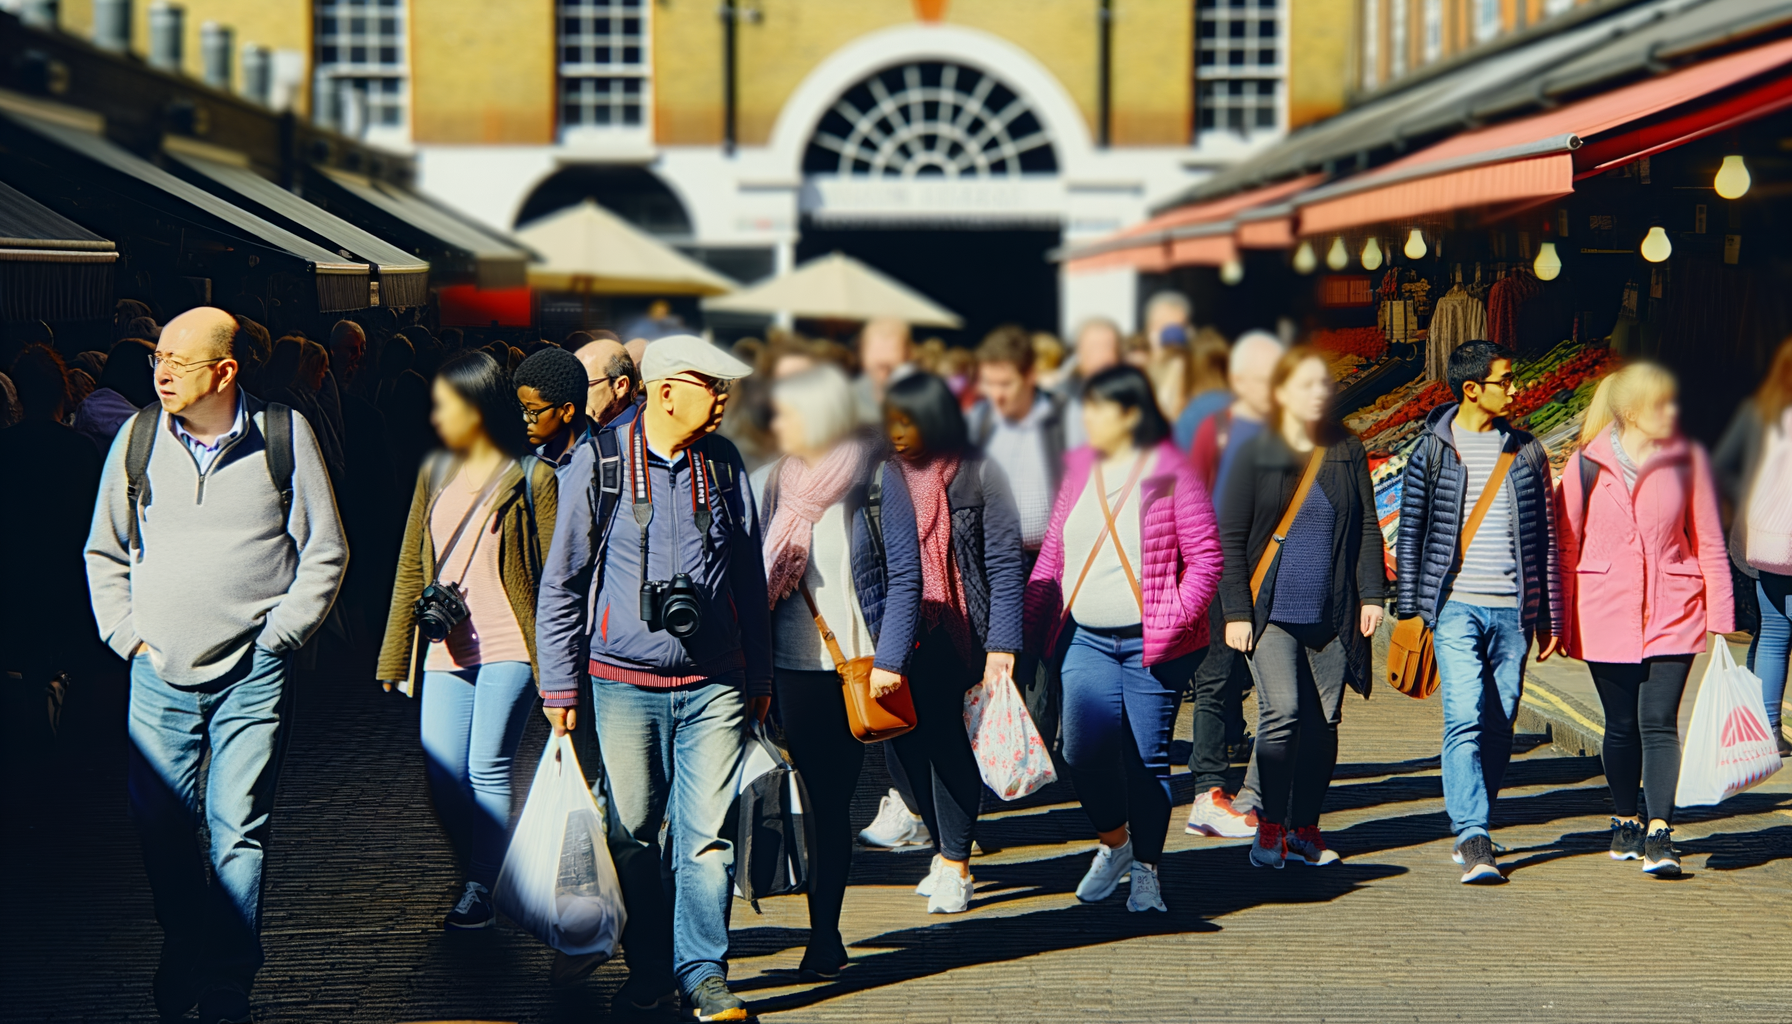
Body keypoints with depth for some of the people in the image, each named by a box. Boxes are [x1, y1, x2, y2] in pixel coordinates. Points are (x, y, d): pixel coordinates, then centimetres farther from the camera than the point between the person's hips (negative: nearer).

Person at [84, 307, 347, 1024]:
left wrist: (276, 637, -3)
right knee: (160, 828, 7)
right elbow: (105, 550, 15)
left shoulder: (285, 434, -3)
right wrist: (127, 634, 5)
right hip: (160, 672, 3)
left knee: (239, 833, -4)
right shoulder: (139, 436, 4)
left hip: (252, 676, -3)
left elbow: (325, 553, 2)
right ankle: (183, 947, 30)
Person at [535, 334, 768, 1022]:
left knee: (707, 835, -3)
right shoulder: (599, 461, -2)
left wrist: (759, 678, 16)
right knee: (635, 833, 6)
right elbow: (562, 580, 2)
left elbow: (749, 578, 15)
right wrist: (560, 682, 0)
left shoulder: (724, 463, 7)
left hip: (714, 684, 2)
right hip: (625, 682, -2)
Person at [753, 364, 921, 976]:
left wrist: (889, 660, -12)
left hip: (855, 668, -3)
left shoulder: (876, 479, -2)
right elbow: (755, 576, 13)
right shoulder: (774, 483, 10)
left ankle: (824, 935, 7)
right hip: (789, 668, 3)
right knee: (817, 801, 3)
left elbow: (904, 576, -5)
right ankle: (823, 936, 9)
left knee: (832, 800, 0)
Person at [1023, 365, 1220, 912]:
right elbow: (1053, 550, 14)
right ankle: (1113, 844, 19)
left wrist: (1176, 618, -16)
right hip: (1087, 637, 4)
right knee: (1084, 749, -7)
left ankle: (1145, 873, 15)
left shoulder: (1170, 472, -6)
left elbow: (1205, 555, -6)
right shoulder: (1080, 468, 10)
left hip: (1151, 642, -4)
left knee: (1148, 755, 1)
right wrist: (1030, 615, 4)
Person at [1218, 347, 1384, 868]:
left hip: (1331, 612, 3)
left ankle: (1304, 827, 17)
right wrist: (1236, 611, -6)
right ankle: (1269, 826, -4)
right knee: (1282, 713, -16)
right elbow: (1230, 538, 0)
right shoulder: (1255, 454, -1)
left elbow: (1367, 527, 13)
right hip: (1272, 610, -3)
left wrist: (1371, 594, 4)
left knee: (1323, 722, 5)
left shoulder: (1348, 452, 8)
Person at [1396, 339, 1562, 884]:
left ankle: (1469, 833, 21)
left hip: (1513, 609, 3)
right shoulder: (1433, 450, 2)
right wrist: (1409, 611, 1)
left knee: (1498, 727, 6)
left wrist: (1550, 615, 11)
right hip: (1456, 607, -3)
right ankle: (1474, 844, -19)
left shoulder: (1526, 452, 10)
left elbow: (1544, 538, 14)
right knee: (1465, 721, -15)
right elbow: (1410, 532, 6)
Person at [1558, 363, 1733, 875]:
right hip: (1608, 615, 1)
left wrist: (1720, 615, 1)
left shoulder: (1688, 459, 0)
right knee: (1621, 726, 9)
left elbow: (1709, 543, 5)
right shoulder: (1588, 465, -1)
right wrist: (1562, 622, 6)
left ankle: (1659, 834, -11)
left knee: (1659, 723, -10)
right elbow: (1566, 546, 6)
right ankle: (1625, 822, 27)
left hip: (1672, 615, -1)